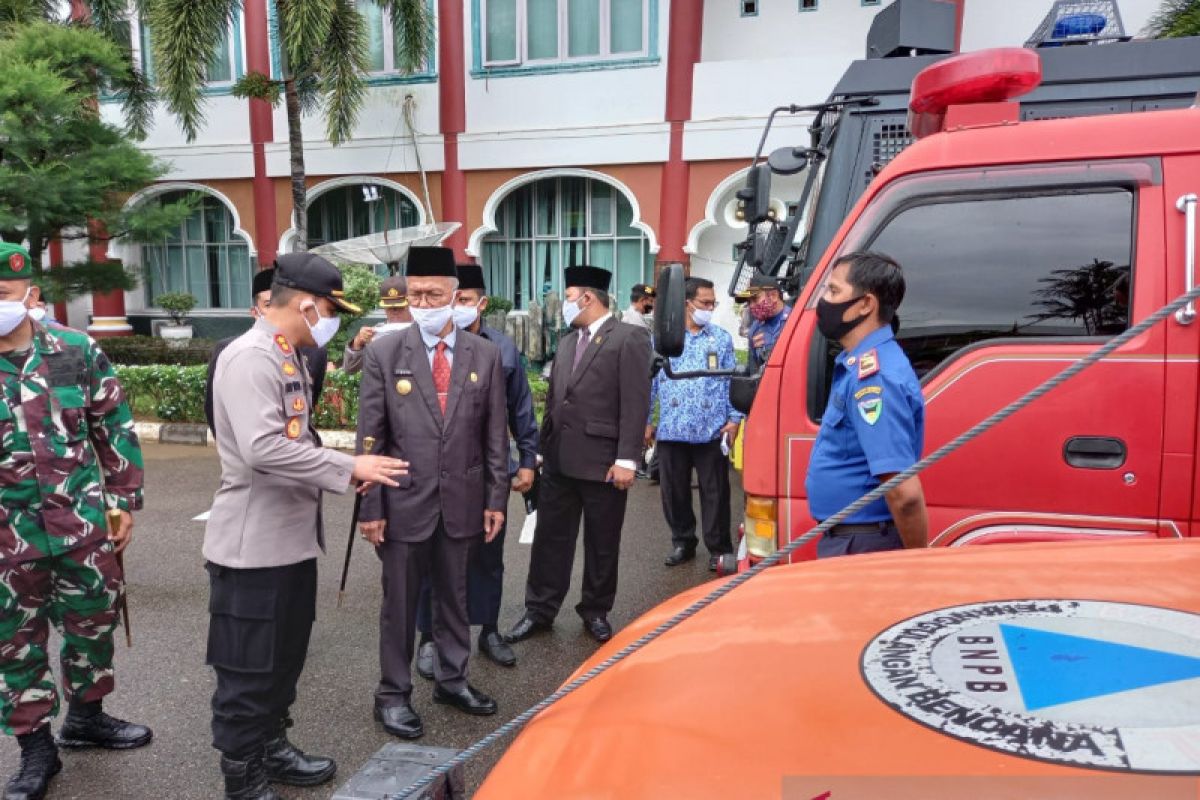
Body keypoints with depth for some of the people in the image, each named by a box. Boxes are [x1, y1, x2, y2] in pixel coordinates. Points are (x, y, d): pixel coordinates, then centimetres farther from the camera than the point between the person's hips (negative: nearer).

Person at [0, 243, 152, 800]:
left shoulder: (77, 351, -3)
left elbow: (115, 430, 3)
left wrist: (126, 501, 3)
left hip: (84, 523, 1)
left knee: (93, 624, 15)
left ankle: (85, 717, 38)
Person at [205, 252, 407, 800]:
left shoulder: (286, 357, 12)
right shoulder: (250, 358, -19)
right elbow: (263, 449, -29)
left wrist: (340, 469, 6)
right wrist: (350, 467, -23)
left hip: (293, 536, 10)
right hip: (255, 544, -10)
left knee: (285, 656, 21)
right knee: (248, 667, 6)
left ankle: (271, 749, 38)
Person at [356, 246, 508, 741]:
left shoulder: (485, 355, 1)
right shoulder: (384, 354, -5)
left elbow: (495, 434, 3)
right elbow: (369, 437, -5)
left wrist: (497, 498, 2)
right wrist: (370, 507, -7)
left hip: (462, 501, 2)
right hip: (403, 501, -2)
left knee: (454, 595, 17)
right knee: (400, 602, 10)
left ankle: (451, 679, 35)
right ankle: (393, 693, 27)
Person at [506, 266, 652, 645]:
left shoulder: (629, 338, -6)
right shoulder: (567, 342, 17)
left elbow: (636, 403, -13)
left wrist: (627, 459, -18)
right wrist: (544, 449, 12)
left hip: (602, 461, -6)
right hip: (559, 459, 6)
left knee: (602, 543, 9)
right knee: (550, 538, 11)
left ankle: (596, 611, 25)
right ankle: (539, 610, 24)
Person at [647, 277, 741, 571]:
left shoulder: (722, 338, 6)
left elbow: (732, 381, 6)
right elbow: (651, 381, 6)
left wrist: (734, 419, -2)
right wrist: (645, 421, 4)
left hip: (712, 431, -1)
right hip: (672, 430, 1)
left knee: (715, 492, 4)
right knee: (674, 491, 10)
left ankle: (719, 547, 16)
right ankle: (682, 542, 26)